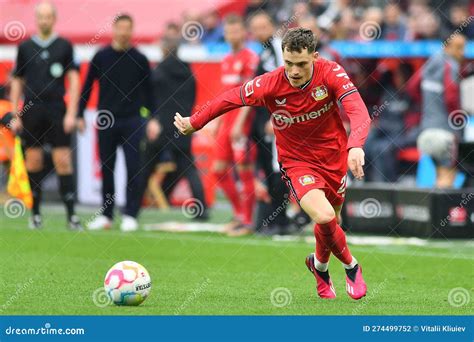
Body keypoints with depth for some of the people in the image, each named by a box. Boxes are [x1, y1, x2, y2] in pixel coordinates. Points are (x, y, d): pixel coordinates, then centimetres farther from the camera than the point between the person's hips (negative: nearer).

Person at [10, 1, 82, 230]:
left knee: (63, 161, -7)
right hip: (31, 113, 2)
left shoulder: (64, 46, 5)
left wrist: (71, 113, -6)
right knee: (33, 162, 2)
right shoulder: (25, 47, 9)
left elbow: (74, 80, 3)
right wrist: (15, 115, 7)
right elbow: (17, 82, 13)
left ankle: (71, 215, -7)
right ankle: (35, 214, 9)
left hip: (57, 112, -2)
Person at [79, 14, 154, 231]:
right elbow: (87, 86, 8)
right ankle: (106, 215, 13)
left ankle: (130, 216, -2)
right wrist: (80, 114, 4)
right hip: (105, 121, 1)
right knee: (106, 169, 5)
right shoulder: (101, 57, 3)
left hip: (132, 122, -1)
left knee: (133, 169, -6)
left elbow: (148, 91, 6)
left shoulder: (139, 59, 2)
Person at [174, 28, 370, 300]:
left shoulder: (331, 73, -21)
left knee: (331, 221, 17)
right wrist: (194, 123, 5)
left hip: (334, 157, 3)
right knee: (324, 216, -25)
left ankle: (320, 265, 51)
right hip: (297, 162, -2)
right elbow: (232, 98, -4)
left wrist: (355, 146, -51)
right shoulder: (269, 85, -22)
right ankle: (351, 267, 3)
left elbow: (359, 112, -32)